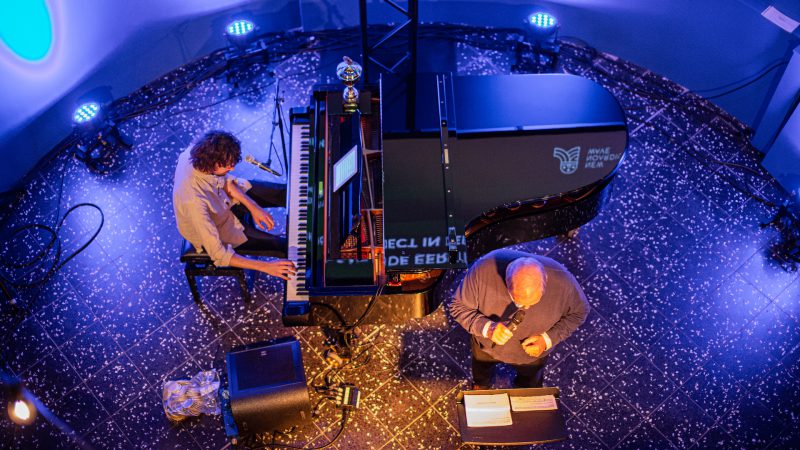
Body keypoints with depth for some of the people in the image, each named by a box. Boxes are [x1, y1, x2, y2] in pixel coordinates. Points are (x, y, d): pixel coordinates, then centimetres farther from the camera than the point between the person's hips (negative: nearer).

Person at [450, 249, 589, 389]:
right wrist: (487, 327, -42)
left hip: (533, 350, 1)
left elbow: (579, 312, -16)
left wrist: (548, 339, -28)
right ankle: (481, 384, 71)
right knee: (481, 368, 35)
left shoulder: (562, 281, -38)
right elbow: (459, 307, -25)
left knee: (529, 384, 34)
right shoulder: (484, 270, -41)